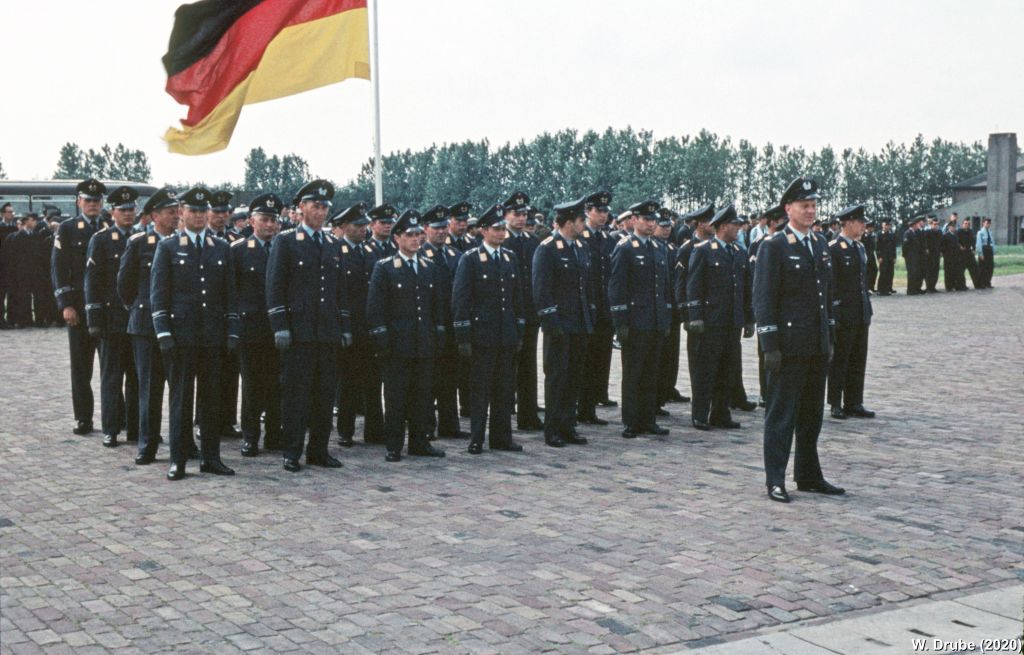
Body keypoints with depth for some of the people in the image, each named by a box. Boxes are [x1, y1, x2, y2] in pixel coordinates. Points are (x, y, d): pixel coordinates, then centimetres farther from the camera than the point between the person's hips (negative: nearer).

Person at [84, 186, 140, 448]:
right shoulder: (101, 240, 0)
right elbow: (92, 281, -2)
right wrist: (95, 319, -8)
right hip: (113, 319, -3)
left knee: (137, 376, 7)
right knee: (112, 377, 3)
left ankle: (136, 427, 15)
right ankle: (111, 429, 9)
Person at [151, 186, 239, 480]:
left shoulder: (222, 248, 11)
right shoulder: (167, 247, 2)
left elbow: (229, 293, 11)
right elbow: (158, 293, -2)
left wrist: (232, 332, 5)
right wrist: (163, 333, -9)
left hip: (213, 335, 3)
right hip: (180, 333, -3)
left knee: (212, 398, 7)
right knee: (180, 398, 1)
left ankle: (210, 457, 15)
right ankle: (178, 459, 8)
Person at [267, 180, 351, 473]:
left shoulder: (333, 245, 16)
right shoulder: (285, 241, 1)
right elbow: (274, 286, -5)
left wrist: (345, 327, 12)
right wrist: (280, 327, -12)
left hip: (328, 332, 5)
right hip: (299, 331, -5)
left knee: (325, 393, 7)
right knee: (296, 393, -2)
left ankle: (318, 450, 15)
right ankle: (291, 453, 5)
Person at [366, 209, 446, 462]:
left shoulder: (429, 268, 13)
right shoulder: (384, 268, -2)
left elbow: (438, 304, 17)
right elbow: (375, 306, -6)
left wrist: (439, 335, 10)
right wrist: (381, 340, -12)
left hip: (425, 345, 5)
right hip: (398, 344, -5)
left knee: (423, 395, 8)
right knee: (395, 397, 0)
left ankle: (419, 443, 18)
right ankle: (394, 446, 7)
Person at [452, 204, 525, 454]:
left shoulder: (510, 257, 11)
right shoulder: (470, 259, -6)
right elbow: (460, 299, -9)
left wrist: (519, 332, 12)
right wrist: (463, 338, -13)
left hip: (507, 335, 5)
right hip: (481, 335, -5)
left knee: (505, 389, 9)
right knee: (480, 389, 2)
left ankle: (501, 437, 19)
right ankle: (476, 439, 10)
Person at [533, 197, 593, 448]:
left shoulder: (581, 248, 14)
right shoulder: (546, 249, -10)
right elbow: (541, 288, -14)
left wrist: (590, 319, 14)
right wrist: (551, 321, -19)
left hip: (579, 324, 7)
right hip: (559, 325, -7)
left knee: (574, 376, 11)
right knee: (556, 376, -2)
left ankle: (568, 427, 19)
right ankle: (552, 431, 5)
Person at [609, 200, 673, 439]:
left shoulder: (660, 250, 15)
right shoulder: (624, 248, -7)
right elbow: (616, 288, -10)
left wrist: (667, 319, 14)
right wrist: (621, 323, -14)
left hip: (657, 324, 7)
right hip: (635, 323, -7)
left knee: (650, 374, 11)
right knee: (632, 374, 0)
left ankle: (648, 420, 18)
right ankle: (631, 423, 7)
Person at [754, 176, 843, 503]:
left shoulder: (821, 244, 14)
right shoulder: (773, 247, -9)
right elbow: (763, 298, -12)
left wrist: (829, 338, 16)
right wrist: (770, 345, -16)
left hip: (818, 346, 7)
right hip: (789, 345, -7)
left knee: (812, 413, 14)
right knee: (781, 413, -2)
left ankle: (809, 476, 24)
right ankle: (775, 480, 5)